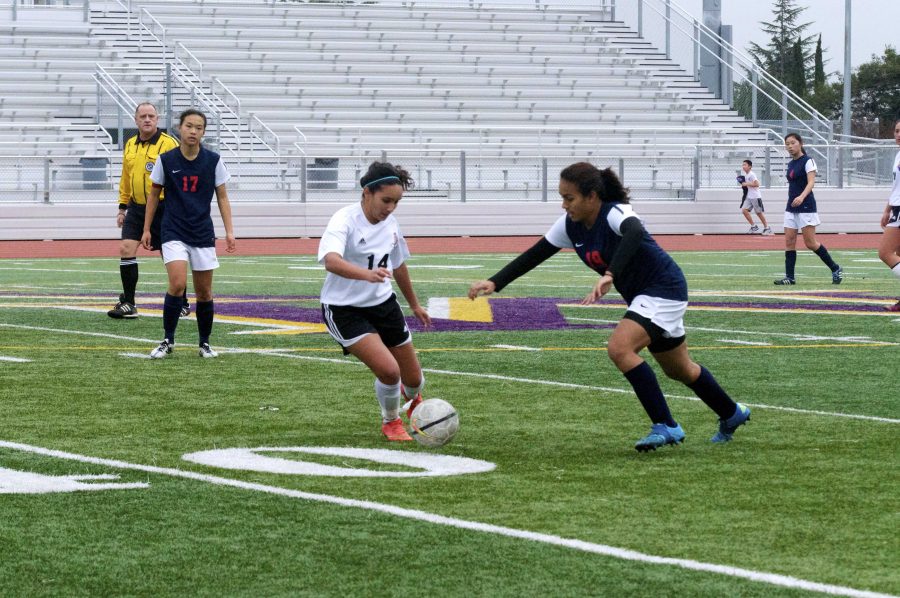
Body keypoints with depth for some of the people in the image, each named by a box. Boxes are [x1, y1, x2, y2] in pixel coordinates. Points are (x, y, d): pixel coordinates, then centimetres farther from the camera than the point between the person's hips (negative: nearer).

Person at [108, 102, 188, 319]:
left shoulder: (169, 144, -9)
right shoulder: (130, 146, 11)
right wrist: (122, 207, 19)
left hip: (162, 209, -5)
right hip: (136, 208, 5)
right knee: (126, 249, -7)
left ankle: (182, 303, 19)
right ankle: (128, 304, -2)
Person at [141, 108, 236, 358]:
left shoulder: (213, 161, -1)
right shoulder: (166, 160, -2)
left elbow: (222, 197, 6)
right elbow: (154, 195, 9)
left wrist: (229, 231, -2)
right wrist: (146, 229, 9)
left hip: (203, 234, 2)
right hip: (173, 232, -2)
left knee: (204, 293, 6)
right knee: (177, 284, -19)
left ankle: (205, 344, 21)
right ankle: (168, 341, -7)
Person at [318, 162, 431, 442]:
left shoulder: (390, 223, -1)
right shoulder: (345, 220, -23)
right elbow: (331, 260, -42)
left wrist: (414, 304, 28)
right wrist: (366, 274, -59)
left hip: (383, 303, 6)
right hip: (344, 310, -6)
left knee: (413, 378, 10)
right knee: (389, 370, -23)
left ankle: (412, 397, 50)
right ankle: (391, 422, 10)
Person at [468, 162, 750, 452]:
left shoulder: (615, 213, -27)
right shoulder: (570, 225, -4)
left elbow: (635, 233, -50)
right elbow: (535, 254, 1)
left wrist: (609, 275, -63)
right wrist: (495, 283, -10)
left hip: (664, 288, -9)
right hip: (641, 296, 9)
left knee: (619, 348, -26)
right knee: (679, 369, 21)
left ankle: (666, 427, -18)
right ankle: (732, 415, 44)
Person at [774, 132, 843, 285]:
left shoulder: (807, 161, -9)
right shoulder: (790, 164, 14)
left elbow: (811, 181, -22)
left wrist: (802, 197, -38)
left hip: (806, 207, -8)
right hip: (791, 208, 8)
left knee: (810, 243, -7)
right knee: (789, 242, 0)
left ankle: (836, 269, 6)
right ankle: (790, 277, 1)